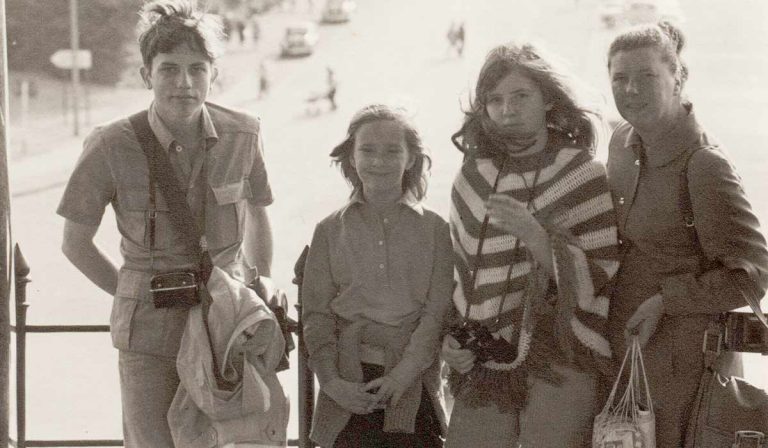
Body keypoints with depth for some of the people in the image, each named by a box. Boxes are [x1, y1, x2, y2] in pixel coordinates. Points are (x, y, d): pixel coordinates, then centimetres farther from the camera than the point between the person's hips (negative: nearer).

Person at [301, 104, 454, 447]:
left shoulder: (433, 229, 8)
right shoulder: (330, 231, 11)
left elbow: (438, 310, -1)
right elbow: (316, 314, 6)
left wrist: (403, 373, -13)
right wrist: (331, 380, -8)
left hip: (414, 385, 0)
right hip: (350, 389, 1)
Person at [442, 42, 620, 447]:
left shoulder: (584, 177, -1)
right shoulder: (472, 178, 8)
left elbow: (596, 277, -8)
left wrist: (535, 236, -21)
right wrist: (452, 337, 8)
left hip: (559, 367, -3)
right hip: (482, 363, 3)